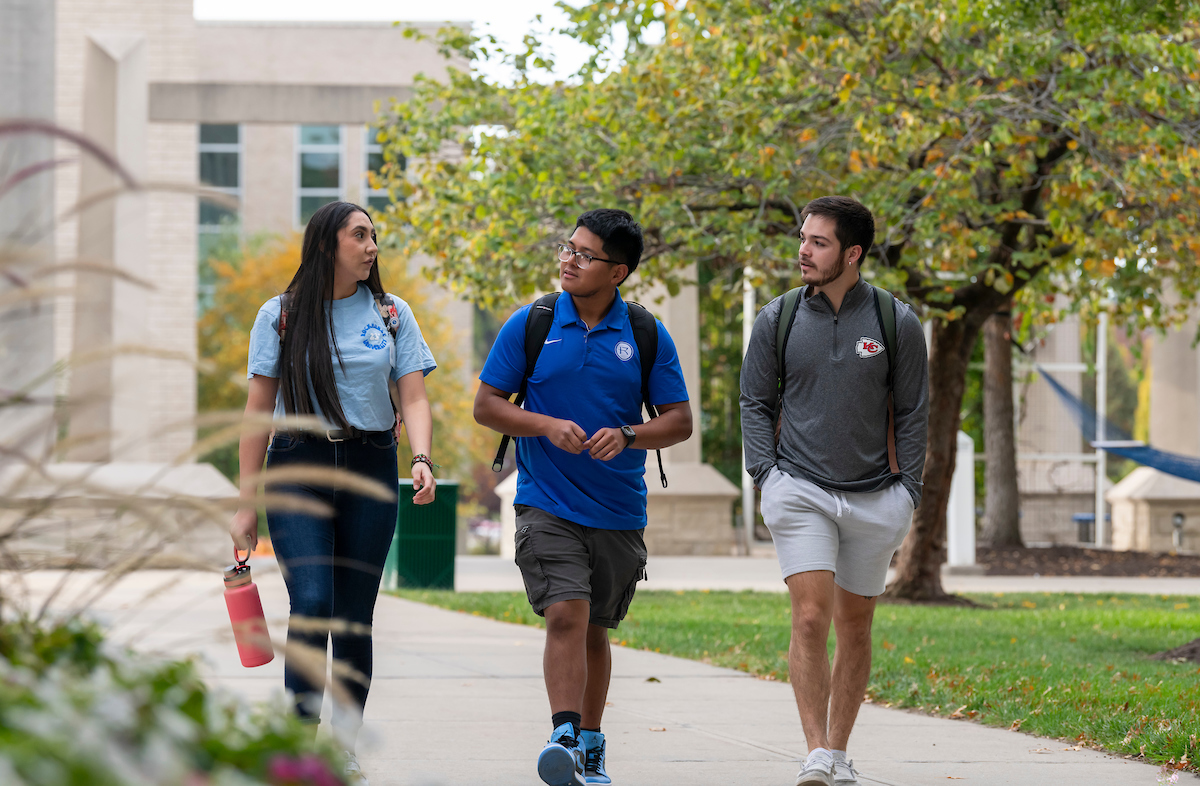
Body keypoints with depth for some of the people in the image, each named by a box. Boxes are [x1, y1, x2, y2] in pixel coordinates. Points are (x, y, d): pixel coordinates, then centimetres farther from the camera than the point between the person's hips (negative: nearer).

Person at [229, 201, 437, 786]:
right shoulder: (281, 315, 3)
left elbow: (413, 398, 4)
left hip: (370, 470, 2)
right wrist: (247, 503, 0)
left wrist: (421, 460, -16)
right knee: (311, 601, -17)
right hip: (298, 467, -2)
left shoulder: (391, 314, 9)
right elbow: (258, 411, 4)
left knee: (355, 615, 3)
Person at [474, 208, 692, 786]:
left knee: (594, 631, 12)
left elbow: (680, 420, 3)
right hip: (546, 505, -2)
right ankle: (564, 738, -25)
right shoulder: (529, 325, 0)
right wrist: (548, 425, -14)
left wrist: (628, 436, -16)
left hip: (619, 514, 2)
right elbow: (486, 405, 2)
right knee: (566, 614, -20)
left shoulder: (647, 335, 2)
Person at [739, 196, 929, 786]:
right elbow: (755, 403, 9)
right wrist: (766, 477, -2)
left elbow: (912, 413, 6)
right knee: (810, 617, -14)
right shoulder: (777, 320, 1)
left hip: (874, 499, 1)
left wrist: (907, 493, 0)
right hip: (800, 492, -1)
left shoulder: (897, 323, -1)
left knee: (854, 627, 8)